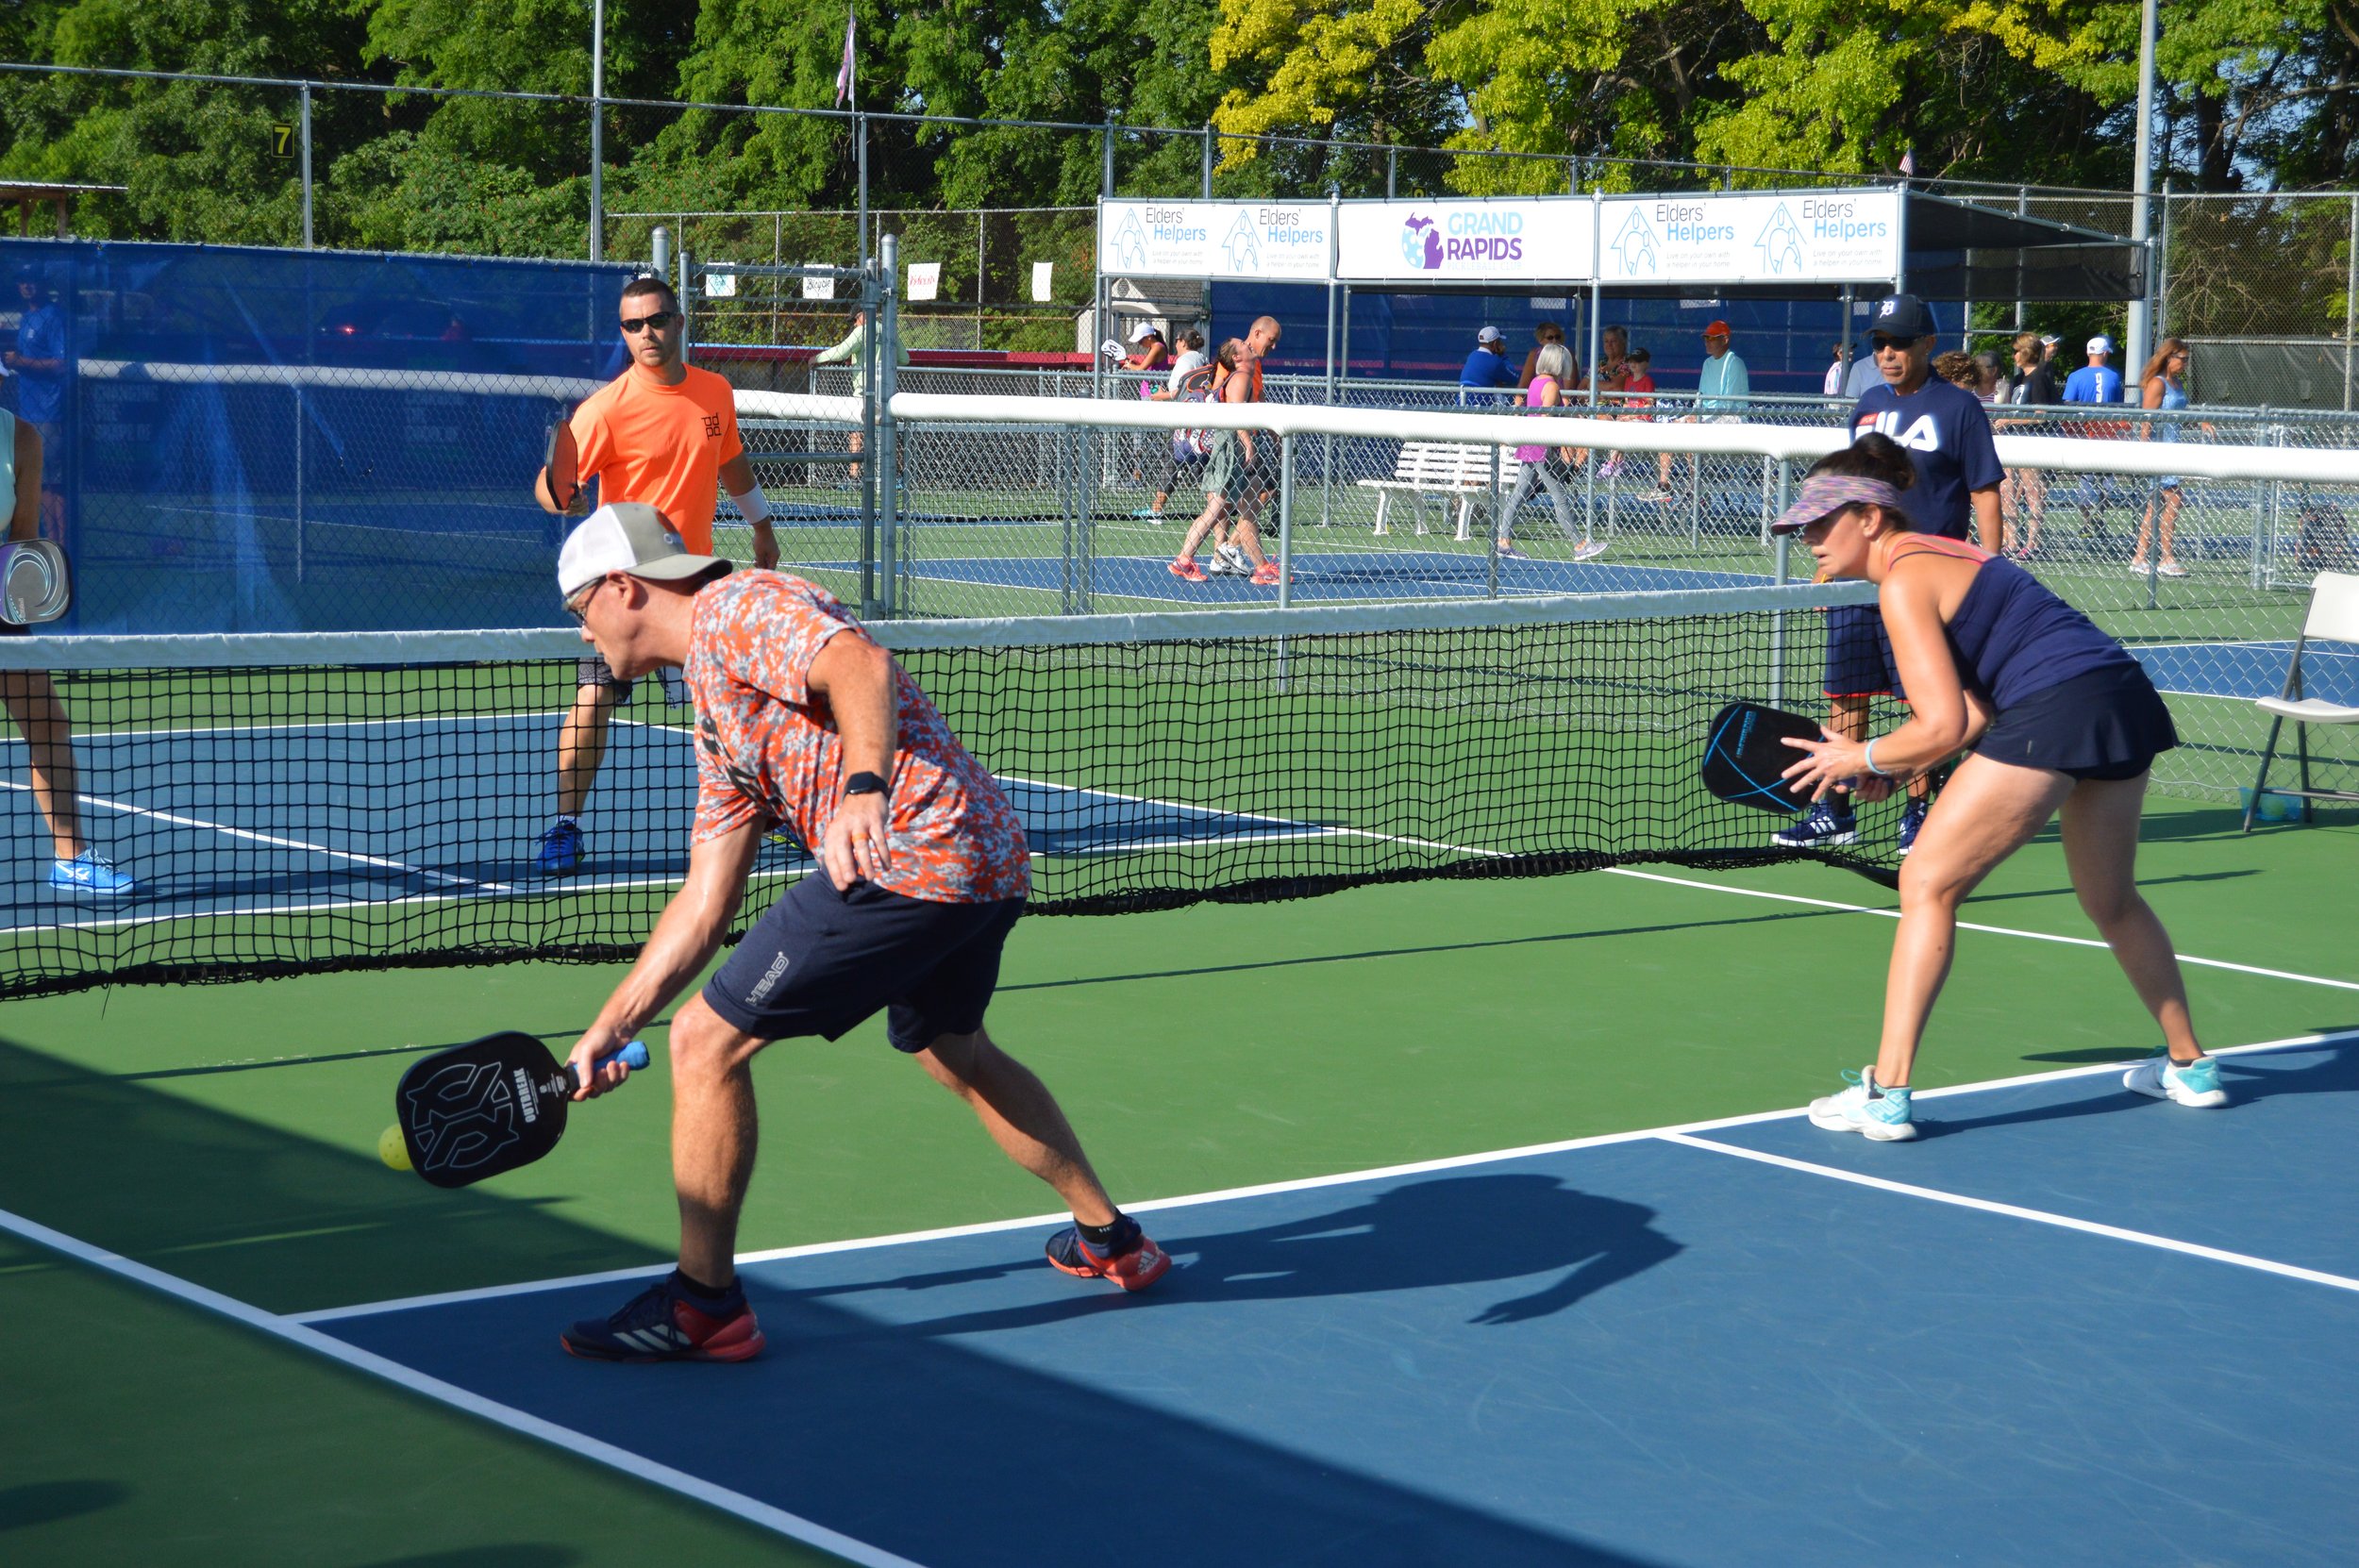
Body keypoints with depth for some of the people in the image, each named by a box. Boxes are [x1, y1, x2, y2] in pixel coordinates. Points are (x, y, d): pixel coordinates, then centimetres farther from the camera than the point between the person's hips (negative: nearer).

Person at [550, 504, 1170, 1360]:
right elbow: (705, 902, 24)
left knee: (705, 1040, -4)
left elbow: (860, 663, -24)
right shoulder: (718, 714, 26)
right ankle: (1110, 1238, 47)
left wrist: (865, 788, -39)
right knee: (951, 1050, 34)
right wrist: (609, 1029, 23)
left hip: (910, 855, -11)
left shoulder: (737, 606, -3)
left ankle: (703, 1304, 4)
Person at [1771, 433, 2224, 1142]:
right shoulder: (1939, 555, 22)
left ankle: (1886, 1094, -9)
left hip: (2055, 712, -10)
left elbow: (1943, 727, -12)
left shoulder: (1904, 583, -6)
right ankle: (2189, 1065, 41)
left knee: (1927, 884, -4)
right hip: (2128, 700, 10)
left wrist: (1862, 758, 3)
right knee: (2112, 901, 28)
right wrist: (1899, 767, 13)